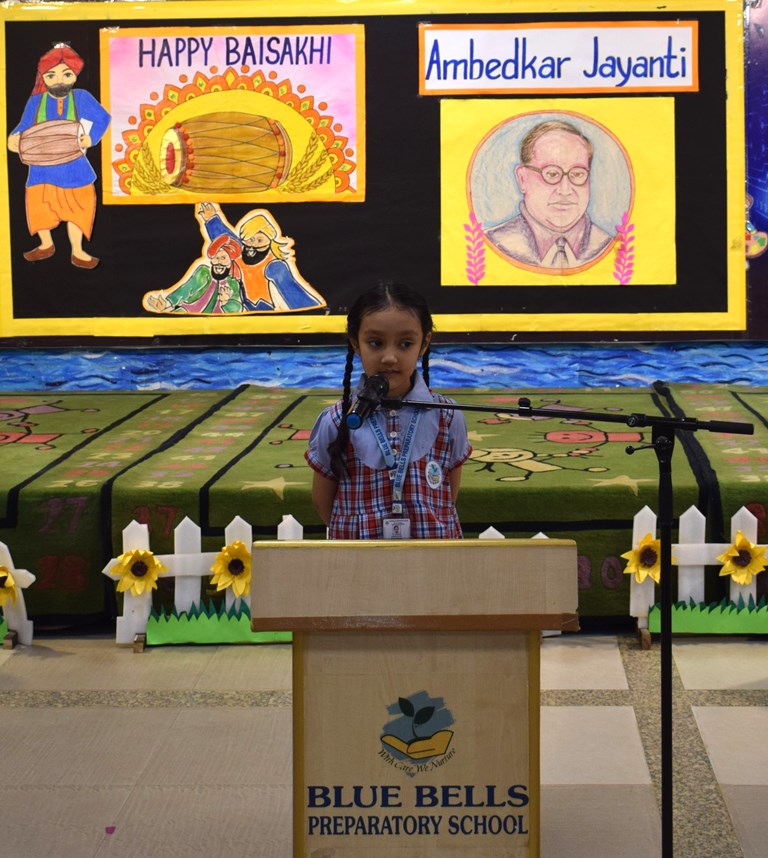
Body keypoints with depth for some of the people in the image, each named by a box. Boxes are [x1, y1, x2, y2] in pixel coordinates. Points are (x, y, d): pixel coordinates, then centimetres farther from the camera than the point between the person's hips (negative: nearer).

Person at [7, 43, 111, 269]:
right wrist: (14, 139, -21)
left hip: (72, 166, -1)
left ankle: (77, 252, 17)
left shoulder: (81, 98, -7)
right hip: (42, 165, 1)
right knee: (37, 203, 2)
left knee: (78, 205, 3)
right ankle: (46, 245, 27)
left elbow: (103, 118, 0)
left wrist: (91, 138, -14)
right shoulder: (36, 101, -4)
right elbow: (24, 127, 0)